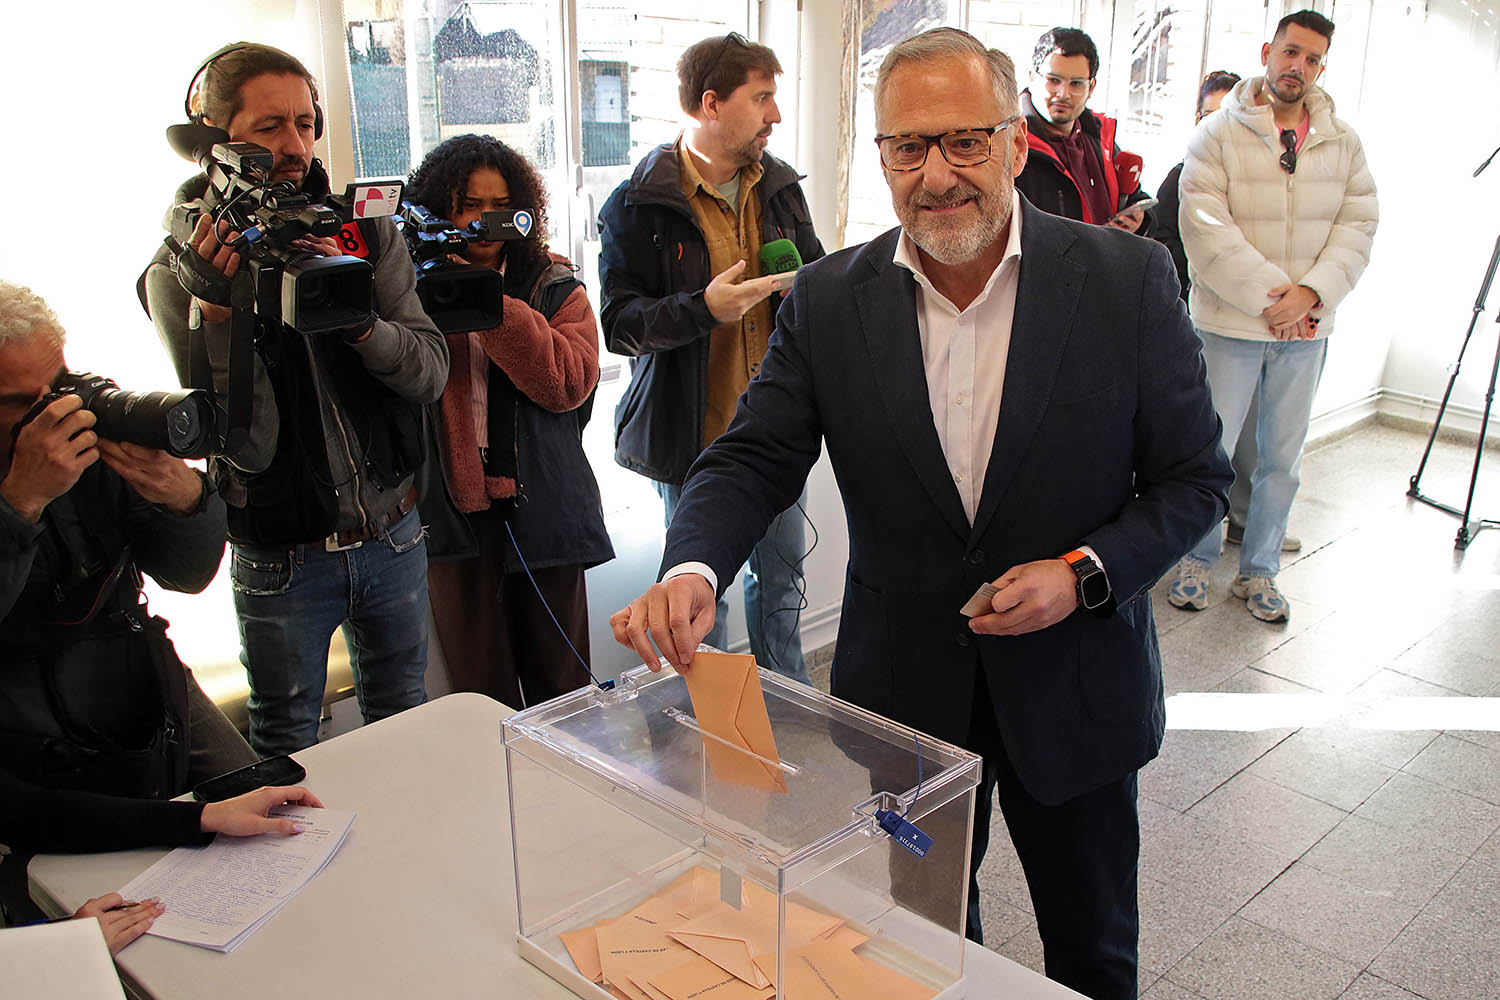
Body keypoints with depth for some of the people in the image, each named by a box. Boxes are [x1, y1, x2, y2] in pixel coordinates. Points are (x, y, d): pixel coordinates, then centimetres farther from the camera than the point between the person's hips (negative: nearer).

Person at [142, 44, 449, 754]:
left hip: (392, 536, 3)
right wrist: (216, 312, -28)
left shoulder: (366, 235, -3)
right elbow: (246, 446, -17)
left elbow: (430, 374, -10)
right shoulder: (180, 271, -10)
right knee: (283, 747, 18)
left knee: (404, 728, 22)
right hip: (281, 558, -2)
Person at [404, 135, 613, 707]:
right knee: (479, 687, 8)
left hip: (541, 507, 0)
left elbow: (569, 383, -11)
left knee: (559, 682, 11)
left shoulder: (554, 288, 5)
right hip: (453, 508, 0)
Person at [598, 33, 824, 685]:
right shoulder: (639, 204, -10)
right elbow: (619, 322, -14)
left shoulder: (780, 189, 7)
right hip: (695, 432, -5)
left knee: (782, 576, 18)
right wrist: (704, 307, -28)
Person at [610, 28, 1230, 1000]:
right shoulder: (830, 299, -7)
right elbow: (753, 457, -8)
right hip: (903, 689, 1)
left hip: (1073, 686, 0)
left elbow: (1195, 475, -5)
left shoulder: (1127, 279, -12)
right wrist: (693, 567, -28)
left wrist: (1084, 573, -21)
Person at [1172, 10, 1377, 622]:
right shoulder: (1219, 133, -4)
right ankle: (1197, 559, 23)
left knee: (1283, 458, 10)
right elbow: (1205, 227, -13)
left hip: (1307, 327, 4)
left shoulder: (1342, 143, 8)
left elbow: (1358, 225, 4)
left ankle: (1258, 572, 24)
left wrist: (1311, 292, -13)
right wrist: (1270, 298, -17)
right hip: (1230, 323, -4)